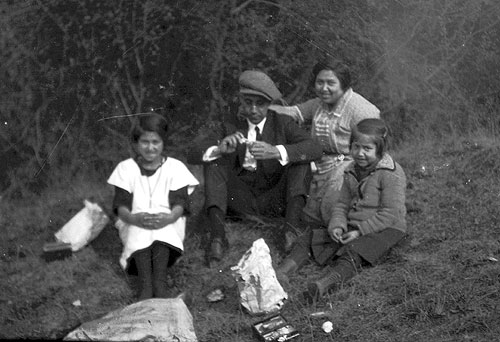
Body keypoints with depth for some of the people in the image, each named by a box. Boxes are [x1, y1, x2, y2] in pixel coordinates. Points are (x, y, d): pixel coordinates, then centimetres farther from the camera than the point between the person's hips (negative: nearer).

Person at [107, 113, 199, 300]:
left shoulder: (175, 167, 6)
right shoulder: (126, 168, 7)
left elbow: (180, 203, -7)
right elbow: (121, 205, -5)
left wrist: (168, 218, -32)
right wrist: (134, 218, -30)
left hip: (168, 224, 0)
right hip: (134, 224, 0)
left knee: (163, 227, -36)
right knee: (139, 229, -36)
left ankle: (160, 282, -46)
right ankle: (145, 284, -47)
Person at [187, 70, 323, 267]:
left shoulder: (282, 123, 2)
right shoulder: (229, 126, 4)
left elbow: (314, 149, -15)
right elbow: (193, 154, -5)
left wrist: (276, 152, -33)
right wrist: (219, 149, -28)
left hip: (275, 201, -1)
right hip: (241, 202, 1)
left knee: (300, 157, -18)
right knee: (213, 160, -16)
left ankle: (291, 226, -36)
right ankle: (217, 234, -34)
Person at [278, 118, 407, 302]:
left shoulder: (391, 175, -13)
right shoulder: (352, 171, 11)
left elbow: (389, 214, -17)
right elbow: (342, 204, 13)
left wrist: (360, 231, -21)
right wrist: (337, 225, -8)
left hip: (384, 229, -8)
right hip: (352, 226, 8)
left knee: (352, 254, -35)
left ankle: (325, 283, -59)